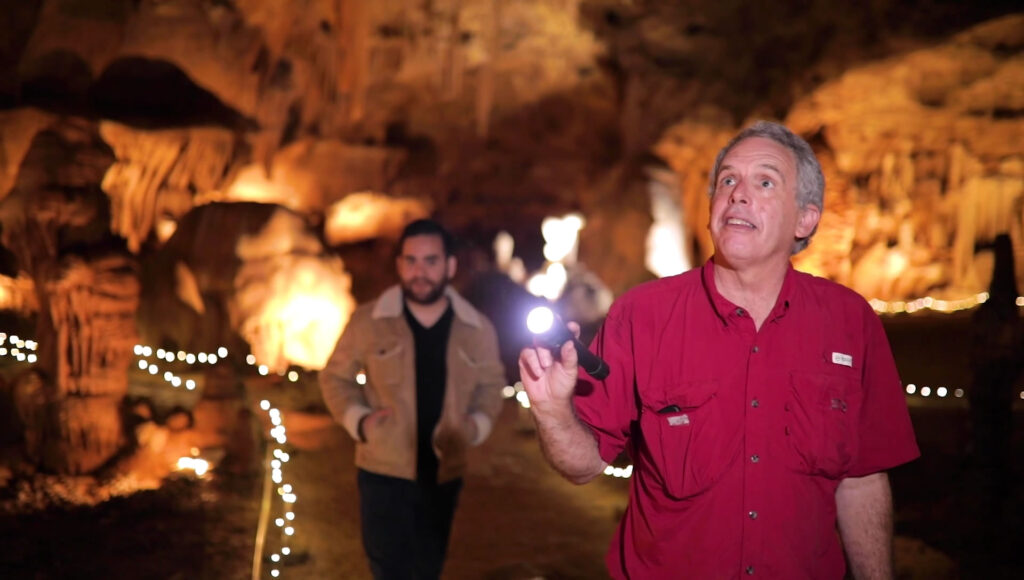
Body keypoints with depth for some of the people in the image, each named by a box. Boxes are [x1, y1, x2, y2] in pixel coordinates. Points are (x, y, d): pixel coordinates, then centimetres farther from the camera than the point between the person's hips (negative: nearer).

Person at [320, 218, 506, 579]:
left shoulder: (478, 329, -3)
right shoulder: (367, 322, -10)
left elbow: (491, 384, 11)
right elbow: (335, 377, 1)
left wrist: (478, 424, -7)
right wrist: (357, 420, -16)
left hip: (443, 475, 3)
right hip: (384, 472, -3)